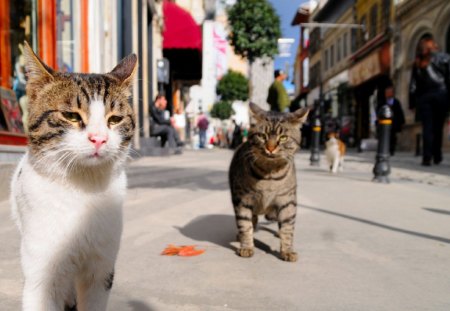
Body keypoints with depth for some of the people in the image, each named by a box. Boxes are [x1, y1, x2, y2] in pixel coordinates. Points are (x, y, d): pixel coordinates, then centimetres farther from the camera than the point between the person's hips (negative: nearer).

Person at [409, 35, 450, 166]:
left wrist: (412, 101, 10)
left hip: (423, 96, 2)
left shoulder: (418, 62, 10)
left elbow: (413, 84, 7)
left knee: (427, 127, 1)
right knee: (438, 127, 9)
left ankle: (427, 157, -8)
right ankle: (437, 156, 14)